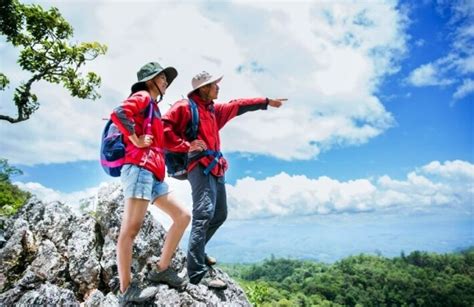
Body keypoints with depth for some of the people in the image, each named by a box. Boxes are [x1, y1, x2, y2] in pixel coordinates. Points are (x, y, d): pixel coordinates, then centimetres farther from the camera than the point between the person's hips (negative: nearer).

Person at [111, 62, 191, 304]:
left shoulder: (153, 107, 29)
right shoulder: (143, 97, 1)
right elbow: (118, 114, -19)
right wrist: (135, 140, -13)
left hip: (154, 175, 10)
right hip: (139, 168, -10)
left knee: (182, 216, 7)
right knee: (130, 229, -8)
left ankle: (161, 269, 10)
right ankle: (126, 290, -3)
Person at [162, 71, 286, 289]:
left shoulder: (214, 109, 23)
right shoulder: (185, 106, -2)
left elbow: (237, 106, 32)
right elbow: (164, 128, -11)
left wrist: (266, 102, 36)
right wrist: (186, 145, -18)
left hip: (215, 167, 10)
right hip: (199, 166, -9)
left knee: (219, 215, 14)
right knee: (204, 213, -19)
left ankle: (197, 252, 30)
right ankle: (198, 271, -17)